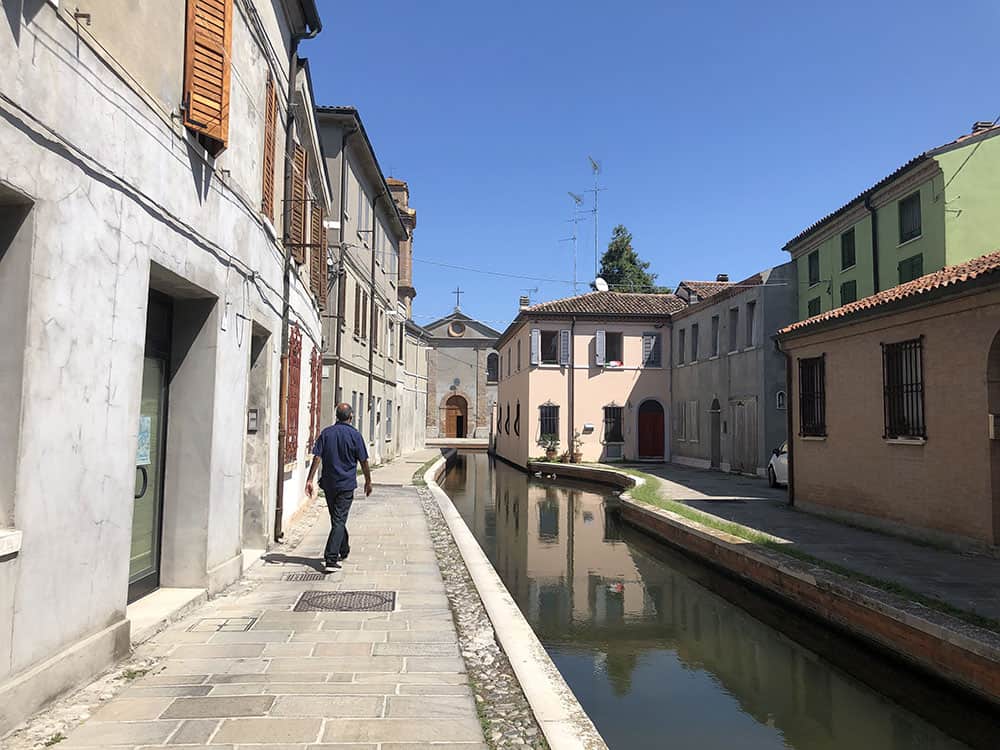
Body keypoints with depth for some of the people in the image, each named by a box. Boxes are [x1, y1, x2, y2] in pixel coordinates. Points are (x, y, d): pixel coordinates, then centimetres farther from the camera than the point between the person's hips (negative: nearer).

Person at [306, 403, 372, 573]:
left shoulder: (326, 433, 1)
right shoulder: (355, 435, -7)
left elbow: (317, 458, -5)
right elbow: (363, 461, -3)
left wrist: (310, 479, -3)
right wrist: (368, 481, 9)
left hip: (328, 483, 4)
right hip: (346, 484, -4)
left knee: (337, 518, 19)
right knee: (339, 520, -4)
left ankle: (343, 551, 36)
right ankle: (330, 559, -12)